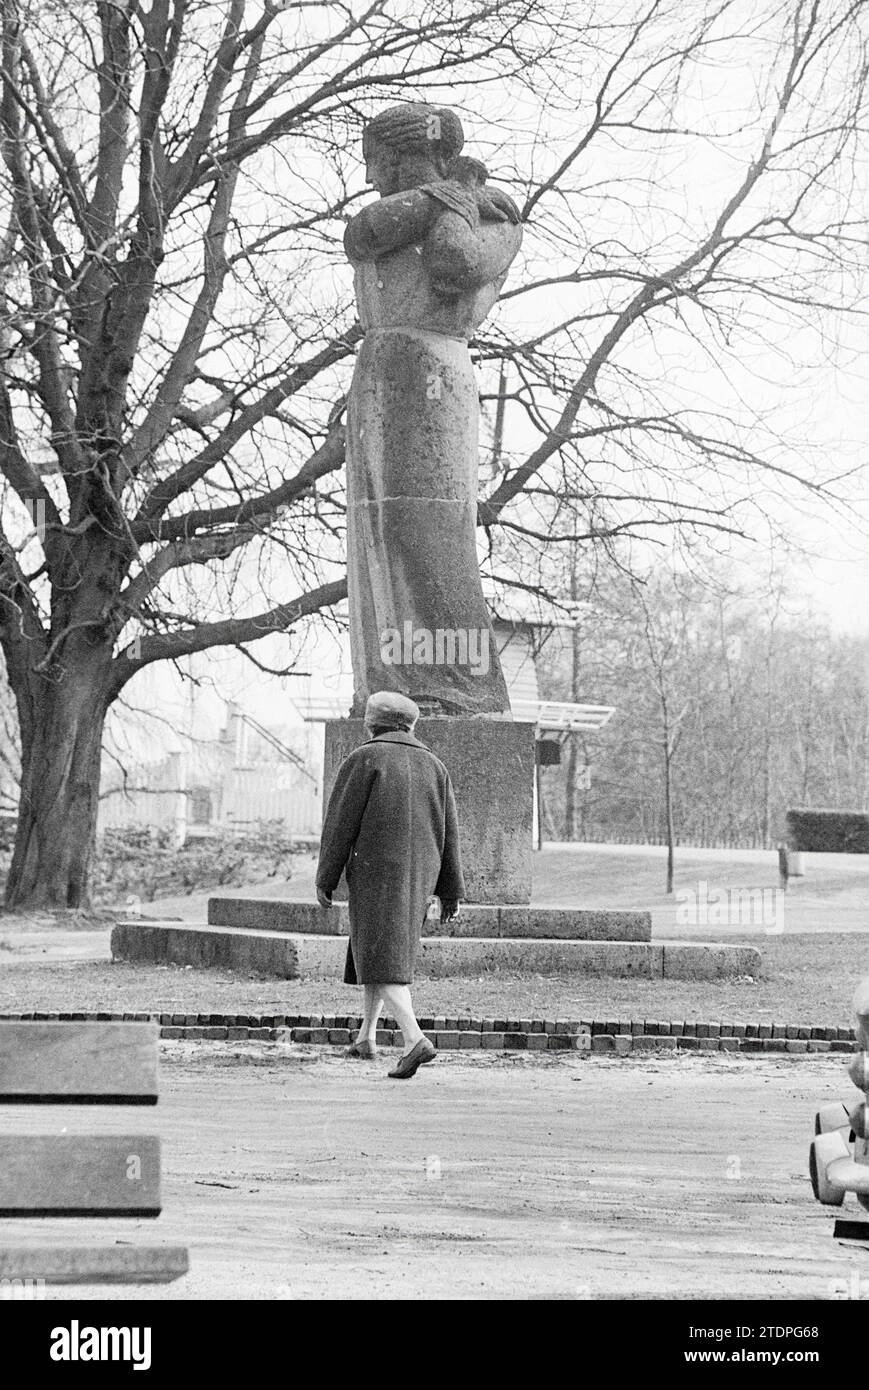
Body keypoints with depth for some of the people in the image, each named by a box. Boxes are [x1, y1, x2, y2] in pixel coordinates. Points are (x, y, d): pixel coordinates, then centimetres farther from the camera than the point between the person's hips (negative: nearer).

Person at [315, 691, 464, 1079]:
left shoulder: (364, 760, -4)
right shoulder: (432, 765, 10)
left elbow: (341, 823, -7)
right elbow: (449, 832, 8)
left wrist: (325, 879, -2)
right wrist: (450, 892, 11)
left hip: (375, 870, -6)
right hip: (419, 874, 6)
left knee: (383, 961, -9)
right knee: (383, 947, 22)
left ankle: (415, 1040, -27)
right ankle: (366, 1036, 29)